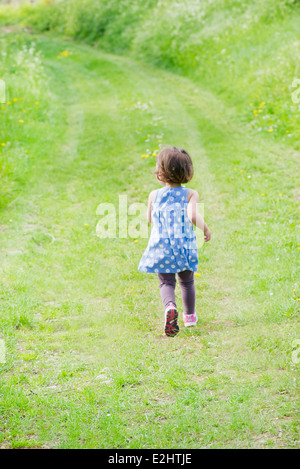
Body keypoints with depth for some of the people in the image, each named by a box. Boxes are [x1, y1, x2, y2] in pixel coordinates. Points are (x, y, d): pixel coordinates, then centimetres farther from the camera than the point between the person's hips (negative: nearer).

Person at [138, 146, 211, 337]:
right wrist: (205, 228, -10)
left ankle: (170, 306, -26)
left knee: (166, 282, 5)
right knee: (187, 281, 20)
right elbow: (193, 216, -26)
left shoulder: (154, 195, -3)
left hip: (161, 247, 0)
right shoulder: (191, 194, -10)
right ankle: (190, 316, 35)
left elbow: (150, 219, 12)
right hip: (185, 246, 0)